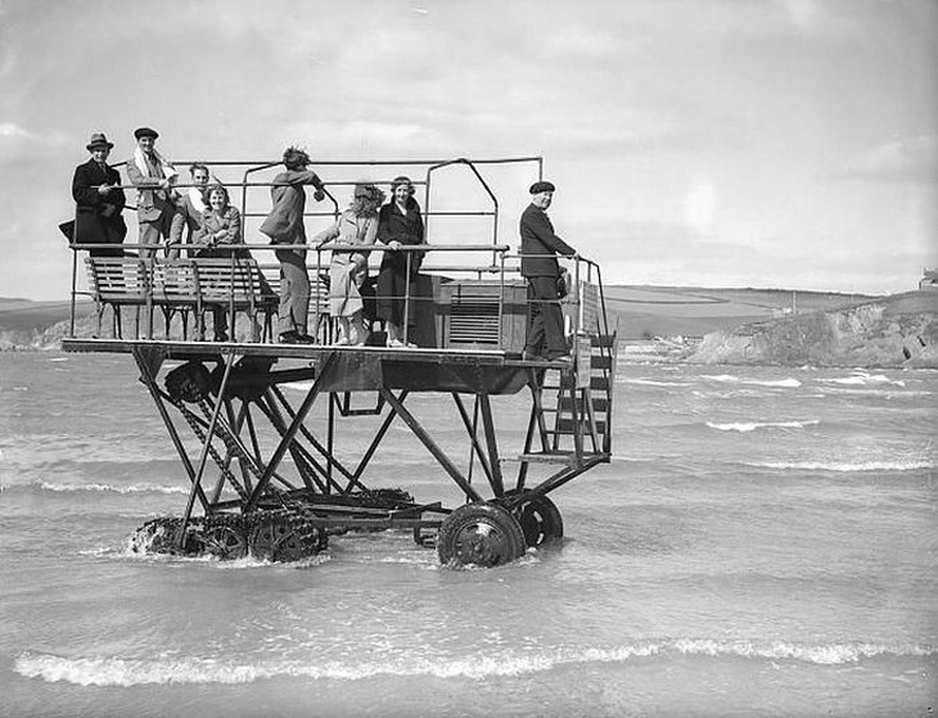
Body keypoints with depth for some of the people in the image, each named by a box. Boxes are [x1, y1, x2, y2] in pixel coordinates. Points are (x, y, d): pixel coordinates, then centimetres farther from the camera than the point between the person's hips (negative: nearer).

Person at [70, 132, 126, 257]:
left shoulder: (113, 173, 23)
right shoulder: (83, 170, 8)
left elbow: (121, 198, 16)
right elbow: (78, 194, -4)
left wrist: (114, 208, -5)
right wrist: (97, 193, -18)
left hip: (112, 221, 4)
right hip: (90, 221, -4)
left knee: (117, 254, -11)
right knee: (98, 255, -14)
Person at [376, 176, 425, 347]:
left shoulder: (414, 213, 19)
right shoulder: (387, 210, 8)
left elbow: (420, 237, 18)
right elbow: (381, 231, -5)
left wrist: (418, 256, 5)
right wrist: (390, 241, -26)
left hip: (410, 259, 4)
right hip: (392, 258, -4)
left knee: (406, 298, 2)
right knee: (391, 296, -11)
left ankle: (401, 336, 6)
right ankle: (391, 336, -9)